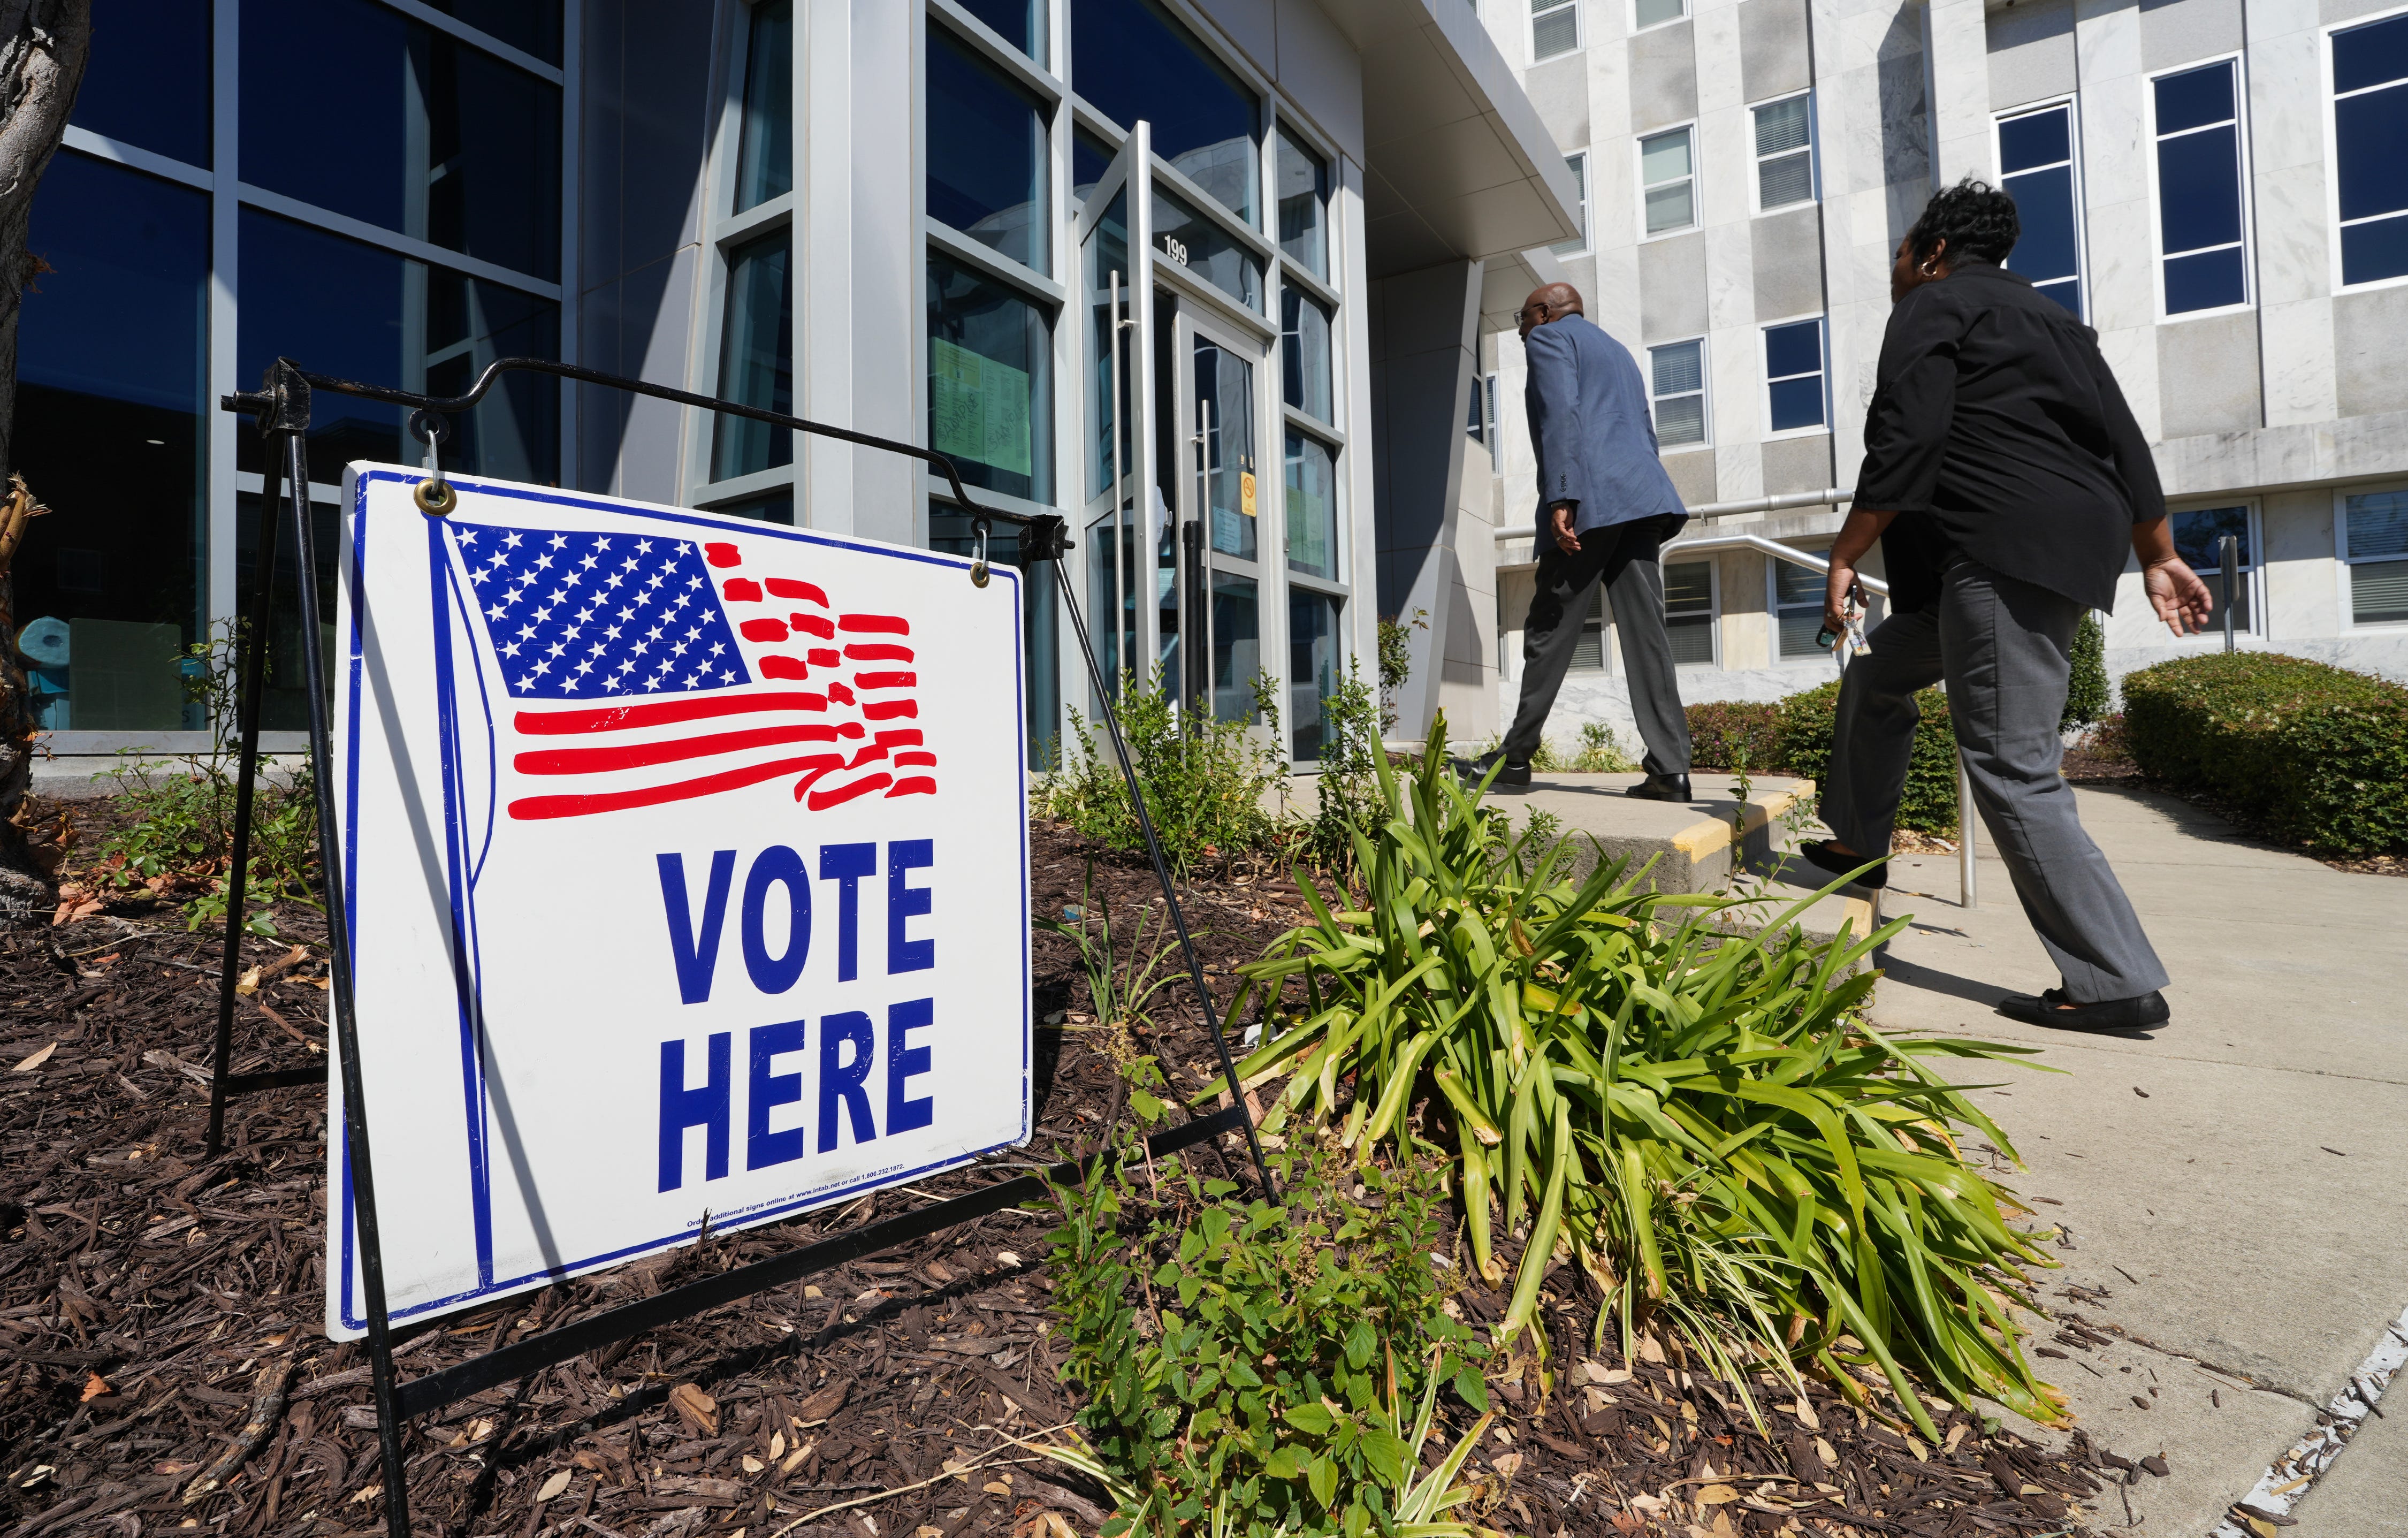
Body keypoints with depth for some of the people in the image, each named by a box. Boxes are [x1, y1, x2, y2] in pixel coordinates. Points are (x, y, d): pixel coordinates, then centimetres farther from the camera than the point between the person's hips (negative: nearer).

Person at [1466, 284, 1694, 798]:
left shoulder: (1549, 338, 8)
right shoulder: (1618, 351, 32)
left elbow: (1561, 415, -10)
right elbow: (1646, 433, 26)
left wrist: (1561, 499, -19)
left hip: (1590, 500, -7)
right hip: (1640, 498, 7)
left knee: (1550, 632, -1)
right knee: (1645, 634, -1)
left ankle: (1516, 755, 7)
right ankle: (1669, 768, -7)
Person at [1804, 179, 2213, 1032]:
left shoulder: (1932, 307, 2)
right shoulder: (2046, 316, 26)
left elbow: (1903, 448, -14)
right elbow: (2123, 440, 20)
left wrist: (1843, 560, -12)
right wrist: (2159, 557, 19)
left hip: (2008, 559, -10)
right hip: (2060, 555, 10)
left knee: (2011, 769, -12)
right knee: (1877, 674, 23)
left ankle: (2120, 984, -9)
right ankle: (1857, 844, 32)